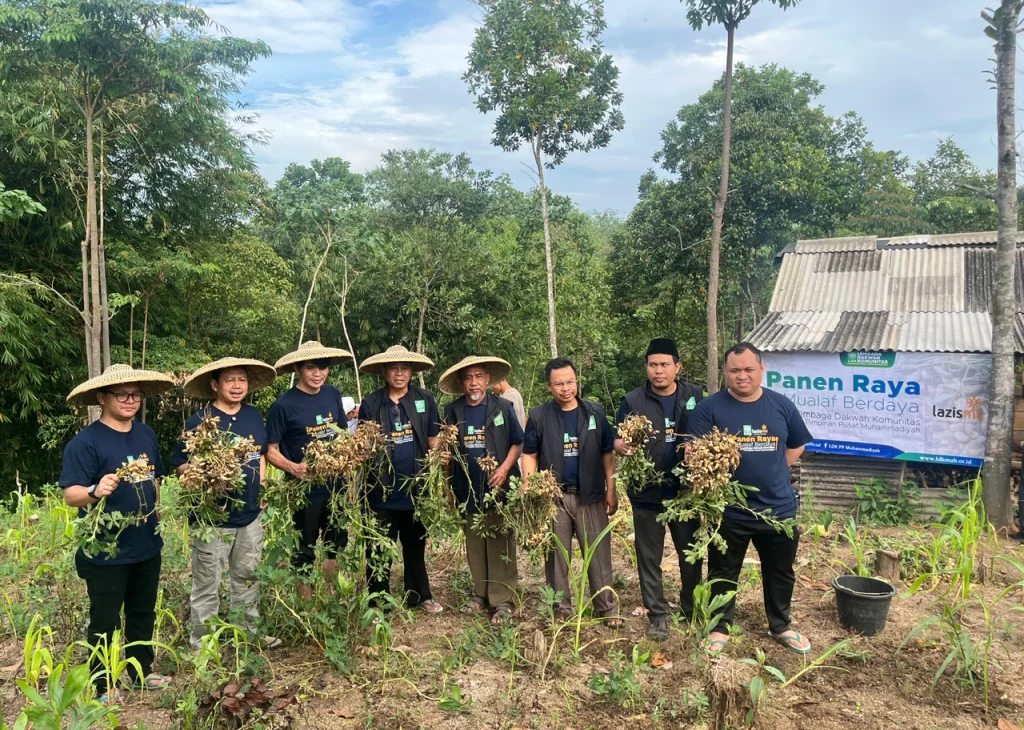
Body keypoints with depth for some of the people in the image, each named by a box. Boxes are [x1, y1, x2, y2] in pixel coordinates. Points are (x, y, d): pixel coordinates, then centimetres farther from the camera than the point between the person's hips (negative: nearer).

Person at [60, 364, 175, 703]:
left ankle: (142, 672, 37)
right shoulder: (85, 441, -17)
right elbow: (70, 494, -23)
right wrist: (95, 492, -42)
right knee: (105, 621, 9)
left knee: (143, 613, 20)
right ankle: (103, 686, 27)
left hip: (147, 545, 6)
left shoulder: (146, 434, 3)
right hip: (105, 551, -6)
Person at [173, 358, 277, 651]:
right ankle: (201, 641, 21)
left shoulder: (254, 415, 5)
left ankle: (249, 629, 36)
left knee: (248, 575, 20)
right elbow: (181, 465, -9)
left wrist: (261, 475, 5)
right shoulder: (200, 420, -13)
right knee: (208, 582, 5)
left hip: (250, 512, 6)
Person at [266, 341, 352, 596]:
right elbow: (271, 451, -10)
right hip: (305, 489, -5)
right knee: (305, 553, 10)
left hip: (336, 486, 5)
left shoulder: (333, 394, 0)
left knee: (337, 547, 19)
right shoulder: (284, 405, -15)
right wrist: (293, 468, -28)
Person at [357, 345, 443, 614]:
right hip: (382, 490, -1)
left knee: (416, 546, 18)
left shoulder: (425, 400, 2)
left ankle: (419, 596, 34)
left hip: (417, 488, 2)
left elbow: (434, 442, 5)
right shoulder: (370, 404, -1)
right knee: (379, 552, 6)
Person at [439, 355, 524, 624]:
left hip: (499, 488, -3)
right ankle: (481, 595, 23)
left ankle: (503, 601, 6)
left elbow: (518, 442, 3)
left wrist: (505, 468, -11)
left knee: (500, 547, -1)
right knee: (474, 546, 11)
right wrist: (449, 487, 5)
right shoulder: (452, 411, 6)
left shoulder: (503, 407, 0)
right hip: (467, 490, 3)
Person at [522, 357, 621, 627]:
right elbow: (529, 455, 3)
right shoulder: (538, 416, 1)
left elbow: (607, 454, 5)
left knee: (599, 555, 5)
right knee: (556, 556, 9)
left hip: (590, 496, 0)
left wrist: (611, 491, 2)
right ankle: (560, 609, 21)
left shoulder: (595, 412, 3)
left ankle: (607, 608, 16)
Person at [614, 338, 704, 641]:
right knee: (649, 558, 7)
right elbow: (618, 440, -1)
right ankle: (657, 615, 21)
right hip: (647, 492, -1)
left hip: (686, 490, 1)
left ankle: (692, 608, 34)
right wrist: (623, 447, -25)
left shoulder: (695, 395, 1)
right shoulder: (633, 400, -3)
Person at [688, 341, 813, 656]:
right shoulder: (709, 408, -10)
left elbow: (797, 445, 14)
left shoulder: (781, 405, 1)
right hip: (728, 510, -3)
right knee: (723, 573, 12)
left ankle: (781, 626, 39)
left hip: (778, 508, 3)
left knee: (780, 572, 19)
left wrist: (769, 472, 5)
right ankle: (719, 627, 29)